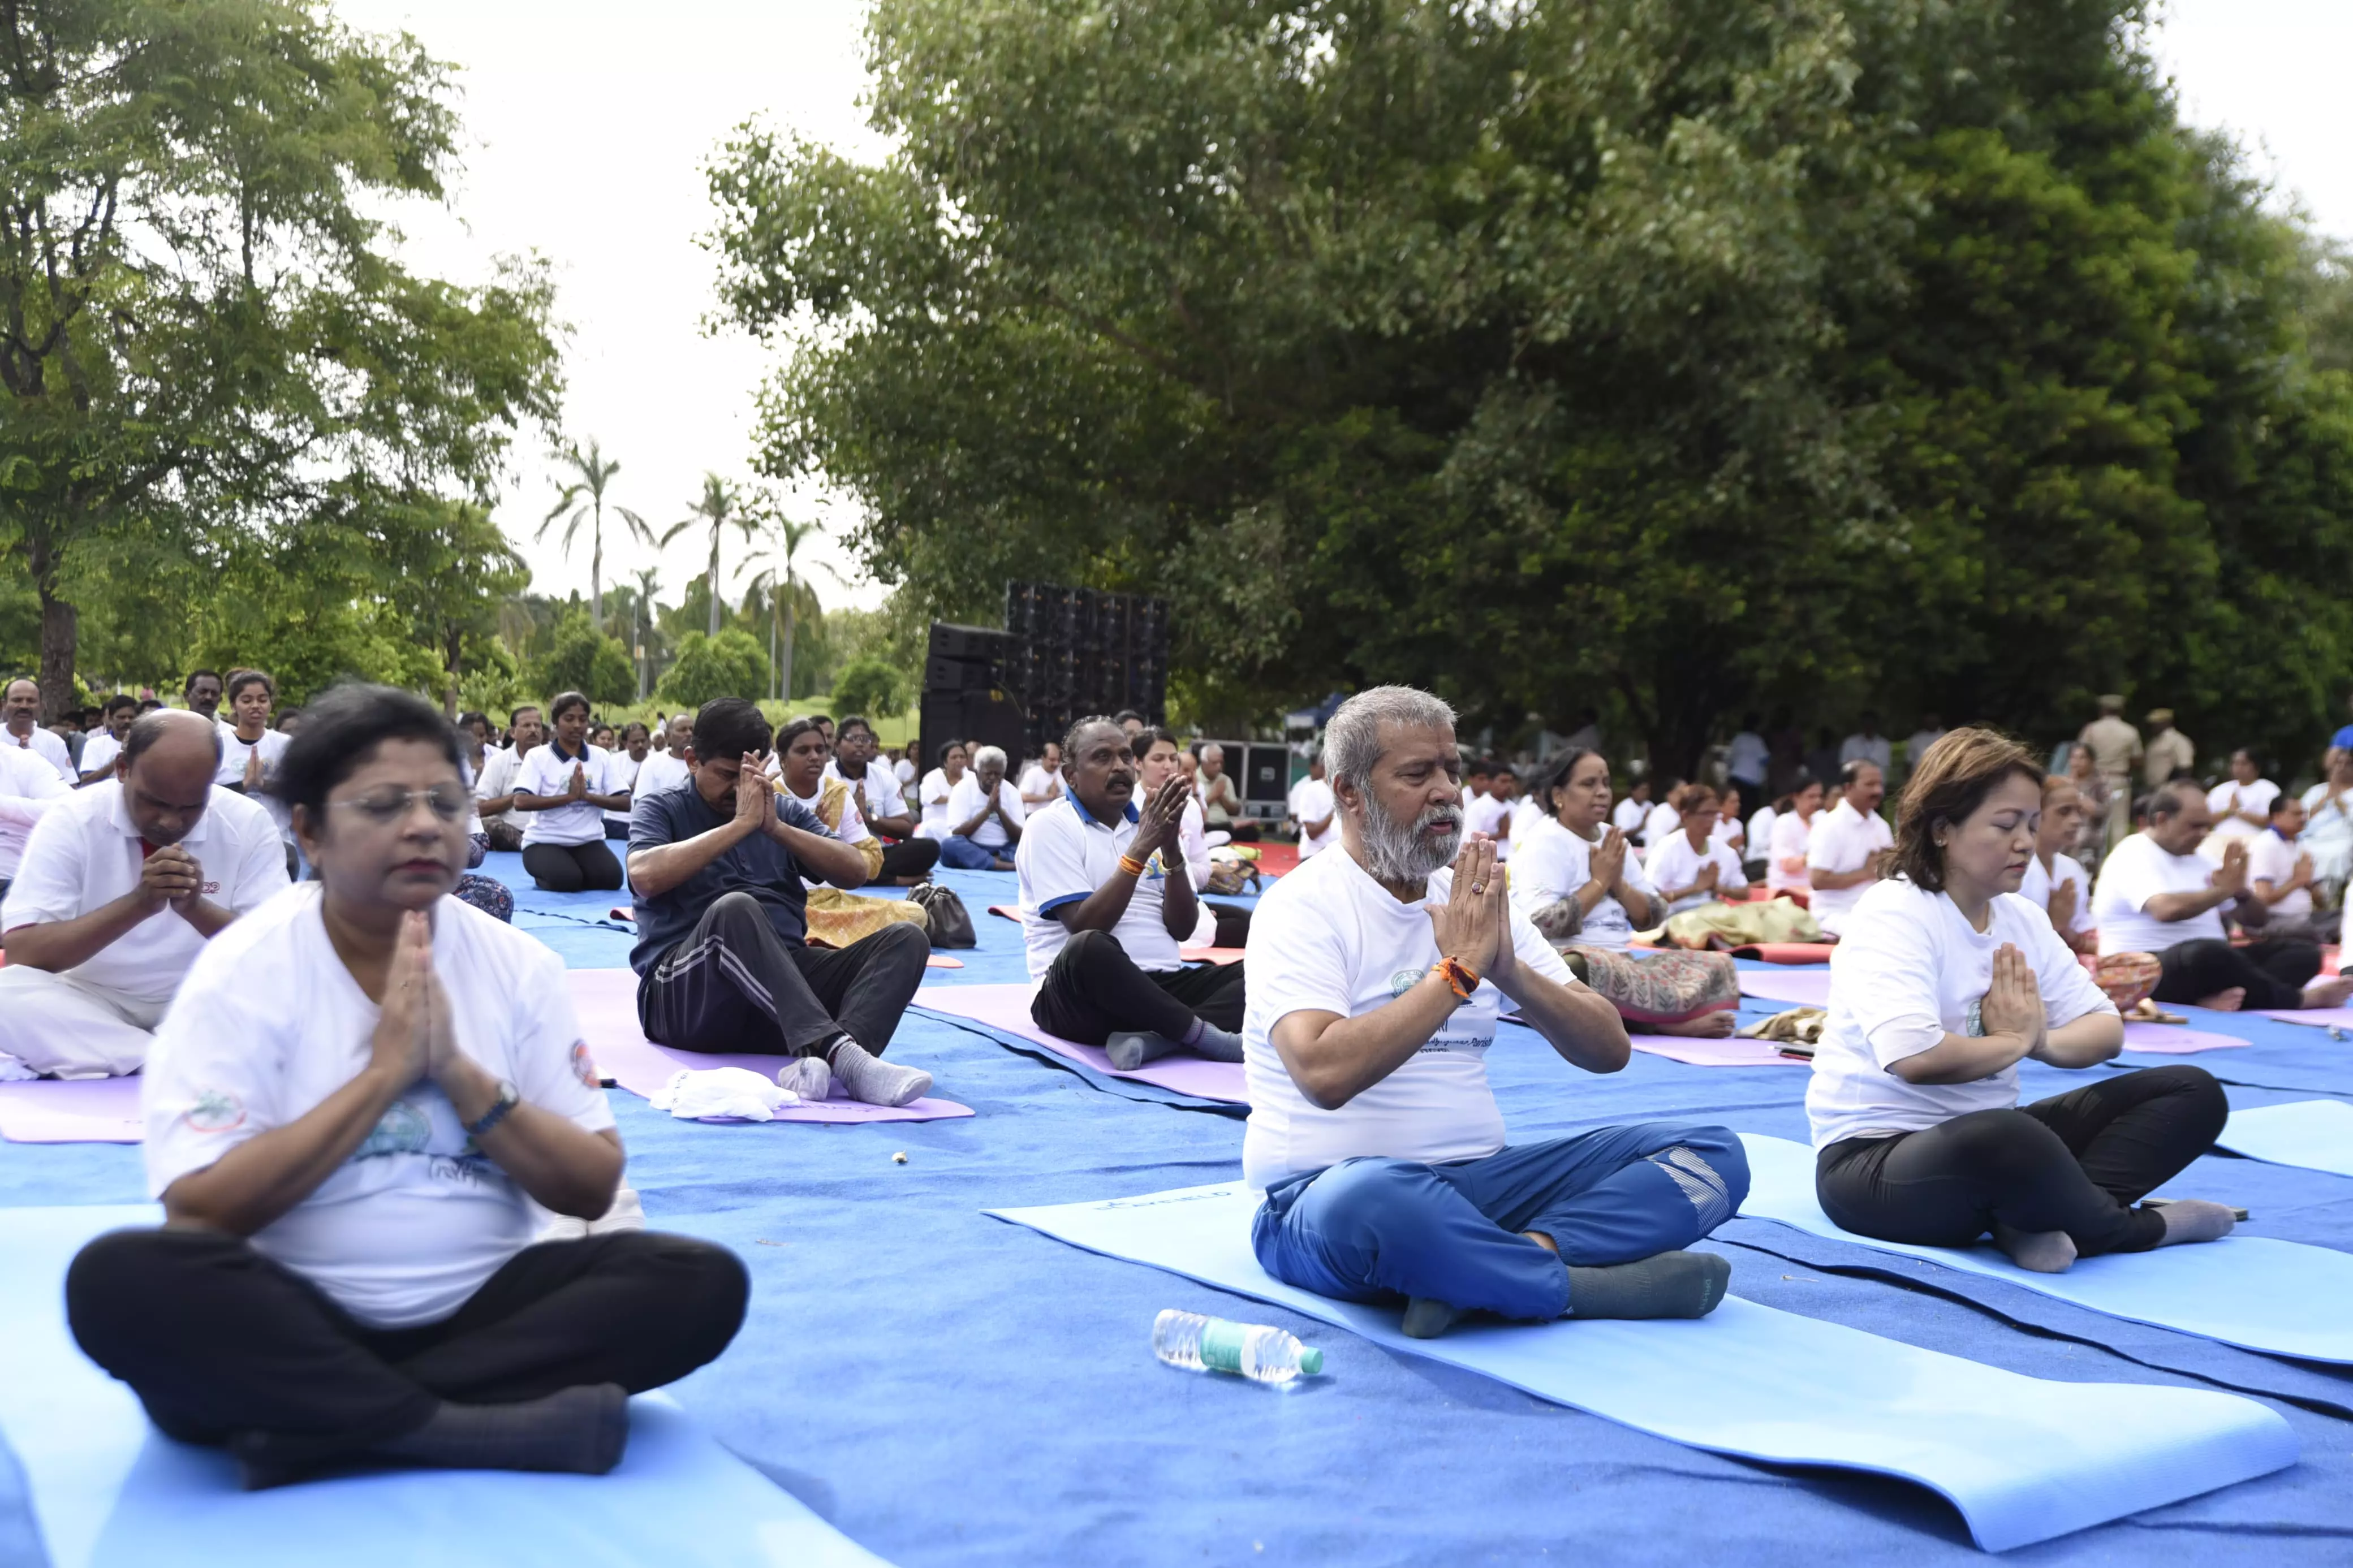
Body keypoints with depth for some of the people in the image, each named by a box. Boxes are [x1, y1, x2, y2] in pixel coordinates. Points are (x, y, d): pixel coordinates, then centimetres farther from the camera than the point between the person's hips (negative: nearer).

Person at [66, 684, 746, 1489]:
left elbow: (591, 1189, 0)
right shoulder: (243, 971, -6)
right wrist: (384, 1071, -18)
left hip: (483, 1306, 3)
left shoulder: (520, 966, 3)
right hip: (294, 1322, -3)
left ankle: (321, 1425, -21)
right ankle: (489, 1428, -27)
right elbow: (199, 1212, -15)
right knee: (121, 1277, -32)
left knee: (701, 1280, -20)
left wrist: (458, 1072, -14)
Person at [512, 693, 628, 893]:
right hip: (544, 841, -3)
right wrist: (569, 796, -20)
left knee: (611, 878, -24)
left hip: (589, 841, 3)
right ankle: (545, 878, 6)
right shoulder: (538, 757, -4)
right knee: (566, 880, -31)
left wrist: (587, 795, -16)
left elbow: (625, 802, 0)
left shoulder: (601, 757, 6)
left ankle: (574, 876, 9)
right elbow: (521, 802, -16)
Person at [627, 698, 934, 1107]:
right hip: (684, 993, -4)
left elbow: (855, 873, 7)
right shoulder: (661, 809, 11)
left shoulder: (784, 810, 21)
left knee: (907, 940, -18)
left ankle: (819, 1063, -46)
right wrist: (741, 823, -11)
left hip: (788, 975, 5)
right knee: (734, 908, -36)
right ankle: (837, 1051, -52)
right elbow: (645, 877, -12)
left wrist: (776, 828, -6)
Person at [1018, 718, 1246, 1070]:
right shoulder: (1050, 826, -2)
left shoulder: (1149, 823, 14)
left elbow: (1183, 929, 6)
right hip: (1080, 994, -6)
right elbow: (1084, 928, -15)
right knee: (1089, 948, -40)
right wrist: (1140, 850, -17)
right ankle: (1207, 1036, -27)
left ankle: (1151, 1037, -37)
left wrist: (1171, 850, -8)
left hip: (1159, 988, 6)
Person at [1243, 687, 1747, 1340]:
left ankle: (1507, 1268, -29)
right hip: (1326, 1186, -6)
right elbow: (1325, 1074, -24)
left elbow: (1609, 1051, 8)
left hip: (1478, 1178, 7)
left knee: (1710, 1152, -8)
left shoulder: (1476, 899, 13)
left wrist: (1511, 971, -11)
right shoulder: (1303, 906, -6)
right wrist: (1458, 970, -17)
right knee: (1372, 1199, -42)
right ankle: (1594, 1284, -19)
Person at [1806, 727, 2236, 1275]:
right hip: (1875, 1159, -8)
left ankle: (2044, 1220, -22)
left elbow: (2106, 1031, 10)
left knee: (2194, 1092, 0)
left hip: (1988, 1142, 9)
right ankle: (2133, 1227, -9)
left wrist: (2041, 1040, -14)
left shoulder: (2022, 919, 8)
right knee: (2002, 1138, -42)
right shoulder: (1892, 915, -16)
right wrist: (2013, 1043, -12)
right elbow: (1915, 1058, -32)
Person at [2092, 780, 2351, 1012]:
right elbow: (2167, 909, -27)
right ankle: (2299, 999, -18)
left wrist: (2240, 892, -3)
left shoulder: (2197, 860, 19)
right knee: (2207, 952, -41)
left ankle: (2220, 998, -36)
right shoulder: (2133, 855, -6)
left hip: (2208, 962, 9)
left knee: (2304, 952, -7)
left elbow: (2257, 920, 22)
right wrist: (2223, 890, -9)